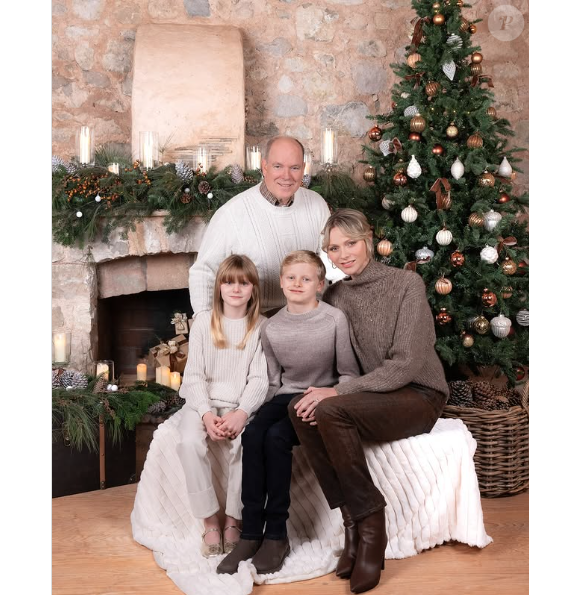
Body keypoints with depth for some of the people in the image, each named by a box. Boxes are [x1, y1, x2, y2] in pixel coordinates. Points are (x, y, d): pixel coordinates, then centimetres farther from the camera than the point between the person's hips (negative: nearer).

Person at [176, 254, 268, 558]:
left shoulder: (261, 327, 3)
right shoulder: (203, 323, 5)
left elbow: (259, 379, -3)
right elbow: (194, 374, 1)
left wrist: (241, 413, -22)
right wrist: (207, 414, -16)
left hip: (242, 404, -1)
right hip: (204, 400, 1)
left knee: (248, 443, -32)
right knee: (189, 442, -30)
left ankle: (234, 519, -11)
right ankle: (210, 520, -13)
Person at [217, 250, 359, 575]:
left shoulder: (335, 319, -8)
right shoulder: (271, 328, 5)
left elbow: (349, 373, -4)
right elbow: (274, 380, 11)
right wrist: (272, 407, -4)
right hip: (287, 398, 4)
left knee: (276, 436, -29)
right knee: (252, 433, -26)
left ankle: (276, 534, -16)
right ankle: (251, 534, -18)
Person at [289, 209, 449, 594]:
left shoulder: (407, 284, -11)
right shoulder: (335, 296, 7)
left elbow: (407, 363, -19)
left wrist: (338, 393, -24)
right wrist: (324, 392, -17)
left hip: (418, 394, -5)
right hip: (370, 397, 6)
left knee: (331, 411, -30)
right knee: (301, 409, -23)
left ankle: (370, 525, -15)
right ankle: (354, 520, -16)